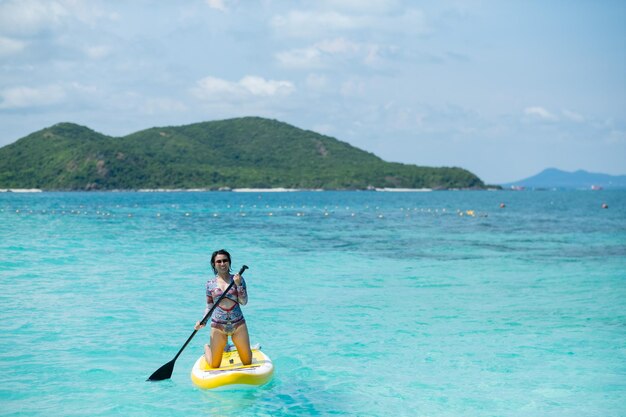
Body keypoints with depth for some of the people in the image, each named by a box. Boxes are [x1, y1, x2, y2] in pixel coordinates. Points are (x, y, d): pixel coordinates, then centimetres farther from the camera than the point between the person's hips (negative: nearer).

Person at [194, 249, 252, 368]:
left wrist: (238, 284, -16)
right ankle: (207, 348, 40)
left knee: (248, 362, 9)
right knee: (214, 365, 8)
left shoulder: (238, 279, 0)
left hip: (238, 324, 0)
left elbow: (244, 302, -6)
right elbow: (209, 306, 8)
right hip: (218, 325, 0)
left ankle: (236, 347, 42)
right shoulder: (210, 283, 2)